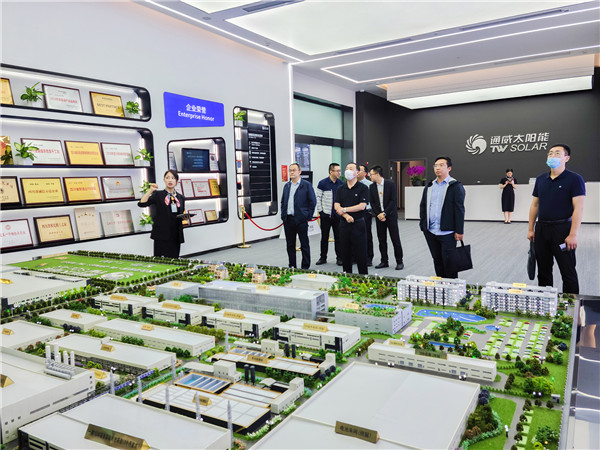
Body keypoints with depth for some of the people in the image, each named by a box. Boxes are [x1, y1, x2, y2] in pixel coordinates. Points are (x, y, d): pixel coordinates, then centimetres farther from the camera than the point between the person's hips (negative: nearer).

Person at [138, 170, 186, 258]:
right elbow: (141, 204, -8)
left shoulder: (181, 198, 14)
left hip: (175, 234, 3)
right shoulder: (158, 195, 4)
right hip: (161, 234, -3)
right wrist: (150, 190, -14)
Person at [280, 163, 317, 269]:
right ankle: (292, 267, 21)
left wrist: (308, 216, -7)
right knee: (290, 245, 11)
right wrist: (283, 215, 10)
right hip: (288, 220, 5)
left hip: (301, 220, -5)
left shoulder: (306, 185, -3)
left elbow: (313, 201, -3)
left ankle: (305, 267, 12)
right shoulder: (286, 186, 13)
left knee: (304, 245, 3)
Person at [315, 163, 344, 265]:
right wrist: (320, 211, -5)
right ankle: (323, 257, 18)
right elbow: (318, 198, -1)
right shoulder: (322, 183, -3)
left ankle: (339, 258, 14)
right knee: (324, 237, 7)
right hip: (325, 215, -2)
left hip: (338, 215, 2)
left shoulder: (341, 184, 5)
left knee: (338, 237, 5)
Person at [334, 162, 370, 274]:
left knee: (361, 253, 0)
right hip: (344, 223, 4)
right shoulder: (341, 189, 10)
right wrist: (346, 216, -17)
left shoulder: (363, 188, -2)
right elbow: (336, 206, 0)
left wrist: (344, 209, -11)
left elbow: (362, 206, -12)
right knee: (345, 253, 9)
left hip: (358, 224, -4)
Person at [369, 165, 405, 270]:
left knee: (395, 239, -1)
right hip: (379, 217, 4)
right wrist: (378, 214, -7)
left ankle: (399, 261, 10)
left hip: (390, 215, -4)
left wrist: (384, 213, -15)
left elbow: (393, 200, -11)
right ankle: (384, 261, 17)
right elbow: (372, 203, 6)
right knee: (381, 240, 7)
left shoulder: (390, 184, -7)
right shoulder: (371, 187, 5)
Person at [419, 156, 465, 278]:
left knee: (448, 262, 0)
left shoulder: (455, 186, -4)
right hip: (430, 232, 6)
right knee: (437, 260, 14)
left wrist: (459, 231, -12)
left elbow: (459, 209, -8)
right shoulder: (429, 187, 13)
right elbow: (423, 206, 17)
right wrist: (423, 225, 9)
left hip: (447, 232, -5)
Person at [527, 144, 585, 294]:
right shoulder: (541, 179, 10)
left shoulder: (574, 179, -7)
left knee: (568, 271, 1)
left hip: (562, 229, -5)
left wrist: (573, 234, -18)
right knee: (543, 270, 13)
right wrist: (531, 229, 9)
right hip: (541, 228, 5)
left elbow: (578, 208, -12)